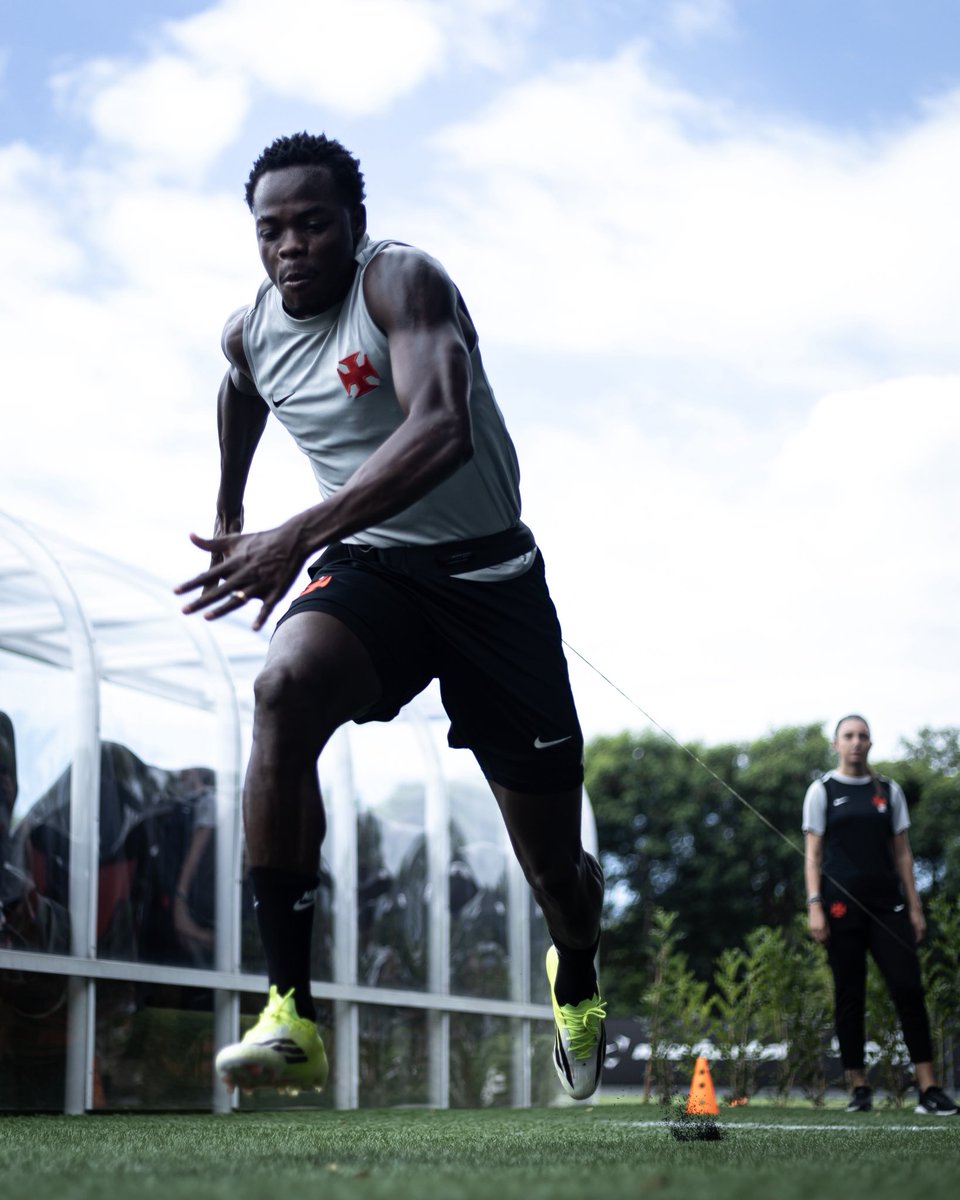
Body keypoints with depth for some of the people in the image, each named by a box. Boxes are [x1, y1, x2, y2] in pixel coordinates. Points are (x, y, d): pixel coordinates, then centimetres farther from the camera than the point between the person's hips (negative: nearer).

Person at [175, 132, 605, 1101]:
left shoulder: (401, 282, -21)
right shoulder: (248, 332, -1)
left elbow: (444, 428, -39)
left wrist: (298, 537, -48)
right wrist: (227, 512, 34)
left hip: (488, 573, -3)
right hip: (367, 569, 4)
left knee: (554, 867, 1)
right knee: (284, 687, -34)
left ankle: (576, 982, 41)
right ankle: (291, 1014, -30)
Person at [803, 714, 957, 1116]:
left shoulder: (889, 790, 12)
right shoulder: (822, 790, 3)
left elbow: (902, 852, 12)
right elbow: (812, 853, 0)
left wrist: (914, 907, 6)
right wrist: (814, 906, -10)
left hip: (887, 903, 2)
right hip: (842, 905, -2)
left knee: (908, 987, -7)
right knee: (849, 995, 0)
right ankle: (860, 1089, 8)